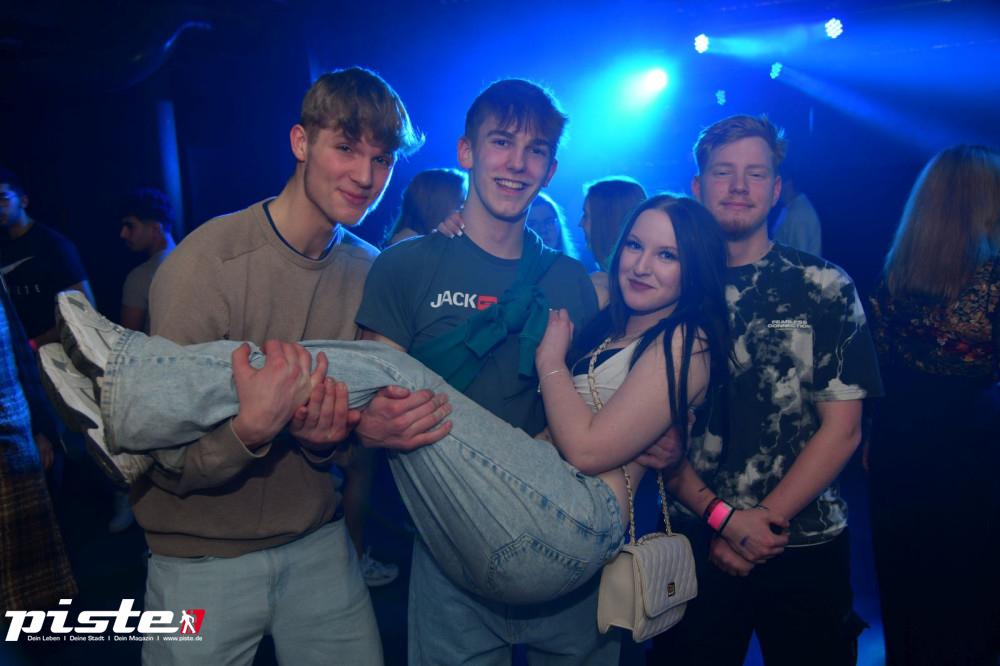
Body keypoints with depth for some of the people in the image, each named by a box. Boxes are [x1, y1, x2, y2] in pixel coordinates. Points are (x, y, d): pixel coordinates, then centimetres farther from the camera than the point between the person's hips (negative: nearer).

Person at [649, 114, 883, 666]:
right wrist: (724, 518, -12)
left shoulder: (825, 288, -2)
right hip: (695, 546, 1)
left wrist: (762, 522, -10)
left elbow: (841, 430, -5)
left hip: (806, 550, 0)